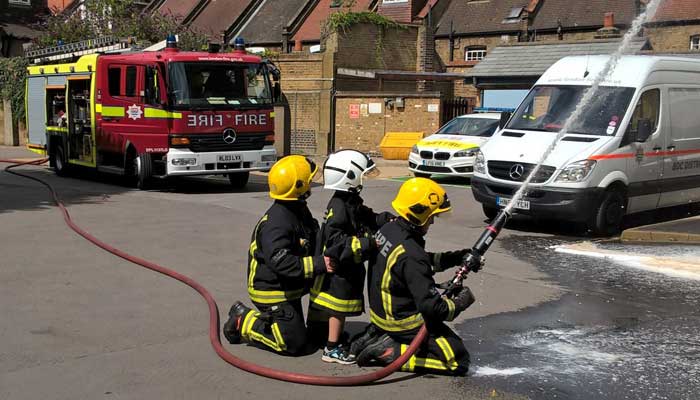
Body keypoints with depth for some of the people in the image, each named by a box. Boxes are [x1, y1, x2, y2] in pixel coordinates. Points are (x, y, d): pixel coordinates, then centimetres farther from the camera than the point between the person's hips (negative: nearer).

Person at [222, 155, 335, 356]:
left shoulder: (299, 211, 5)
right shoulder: (276, 223, -27)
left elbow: (309, 246, 21)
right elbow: (282, 262, -37)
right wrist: (318, 264, -36)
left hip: (290, 290, 10)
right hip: (272, 292, -10)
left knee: (297, 331, 21)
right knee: (294, 343, -9)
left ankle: (245, 314, 21)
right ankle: (242, 323, 1)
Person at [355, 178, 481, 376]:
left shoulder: (387, 229, -3)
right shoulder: (410, 254, -29)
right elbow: (433, 307, -26)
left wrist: (455, 258, 4)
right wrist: (461, 302, -8)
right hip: (403, 324, -9)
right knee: (459, 361, -5)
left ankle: (379, 337, 14)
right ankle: (389, 352, -8)